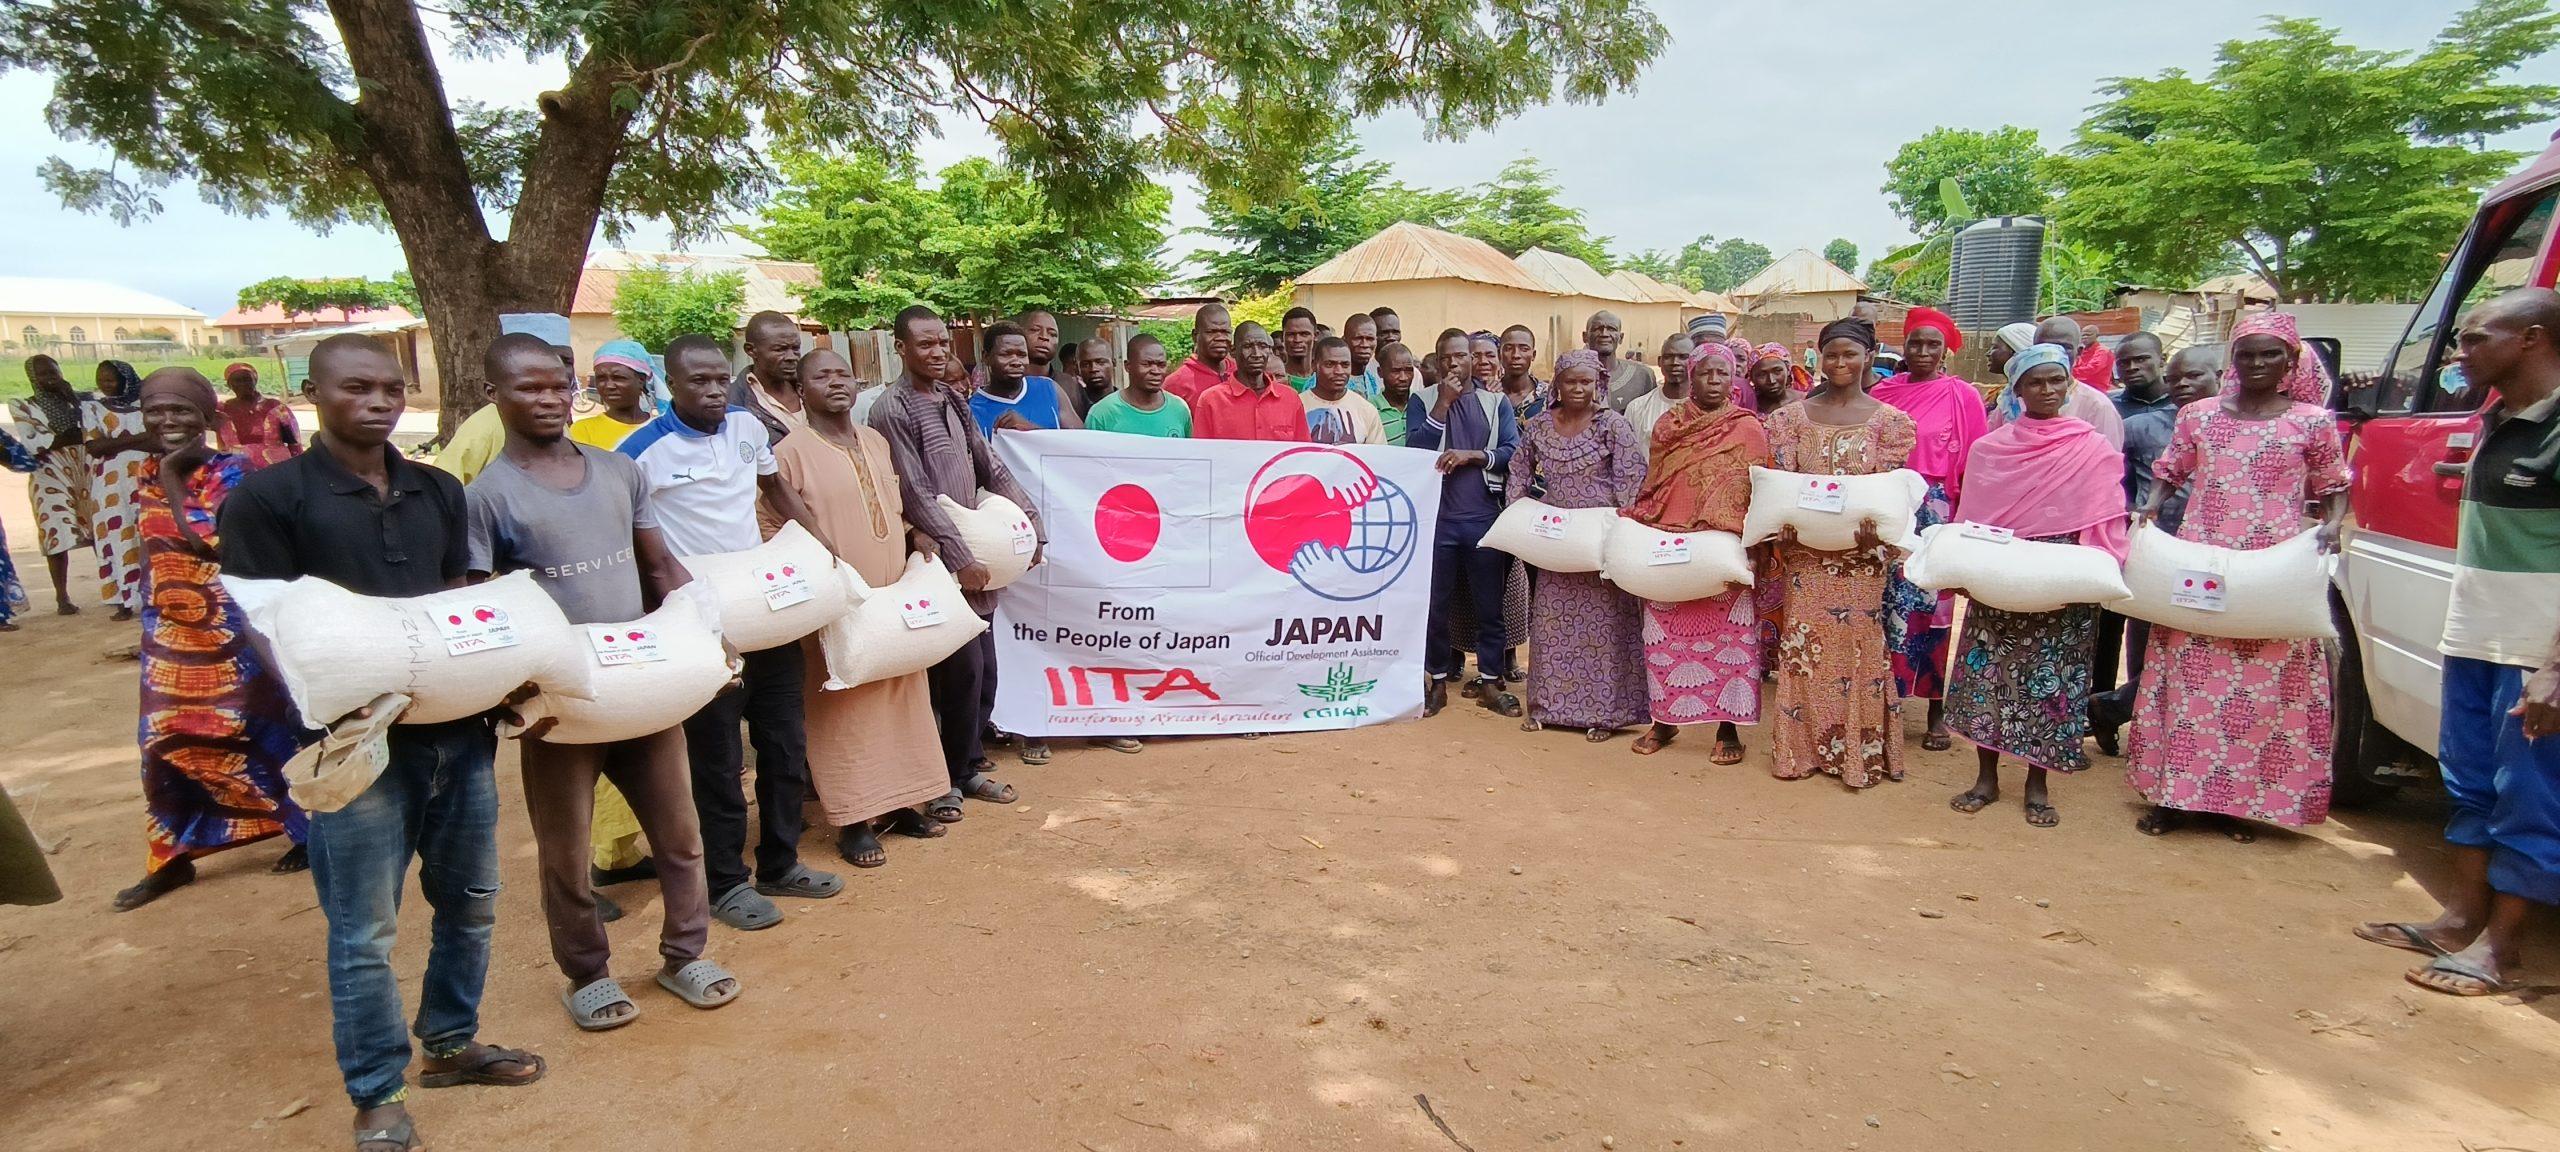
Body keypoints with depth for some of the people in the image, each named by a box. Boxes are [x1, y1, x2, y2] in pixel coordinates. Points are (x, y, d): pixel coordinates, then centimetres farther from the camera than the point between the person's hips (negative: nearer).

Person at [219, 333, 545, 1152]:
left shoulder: (439, 492, 10)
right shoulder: (268, 497, -5)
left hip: (457, 728, 5)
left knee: (469, 902, 17)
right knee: (364, 932, 6)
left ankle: (450, 1043, 37)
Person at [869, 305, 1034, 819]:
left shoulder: (953, 402, 14)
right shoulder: (892, 410, -9)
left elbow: (992, 469, 14)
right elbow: (916, 494, -14)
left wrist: (1031, 522, 6)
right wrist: (960, 556, -17)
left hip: (974, 555, 7)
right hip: (938, 563, -7)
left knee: (983, 668, 11)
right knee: (963, 669, -6)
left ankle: (969, 764, 26)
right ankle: (948, 778, 10)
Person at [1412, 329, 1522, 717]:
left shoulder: (1496, 402, 10)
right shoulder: (1422, 401, 7)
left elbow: (1512, 452, 0)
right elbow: (1415, 450, -6)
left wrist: (1471, 455, -13)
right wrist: (1443, 403, -9)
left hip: (1485, 515, 1)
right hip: (1437, 515, -1)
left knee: (1490, 602, 5)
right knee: (1436, 602, 5)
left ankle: (1489, 681, 15)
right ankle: (1438, 681, 16)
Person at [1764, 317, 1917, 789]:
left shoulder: (1887, 420, 3)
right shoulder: (1795, 416, 7)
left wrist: (1874, 523, -22)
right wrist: (1783, 521, -16)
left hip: (1862, 555, -1)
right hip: (1806, 552, 1)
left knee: (1860, 648, 2)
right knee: (1804, 647, 3)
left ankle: (1860, 749, 13)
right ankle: (1804, 745, 14)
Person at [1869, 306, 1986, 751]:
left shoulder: (1963, 397, 0)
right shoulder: (1883, 392, 6)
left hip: (1937, 516, -2)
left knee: (1932, 609, 2)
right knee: (1884, 607, 3)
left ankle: (1937, 711, 13)